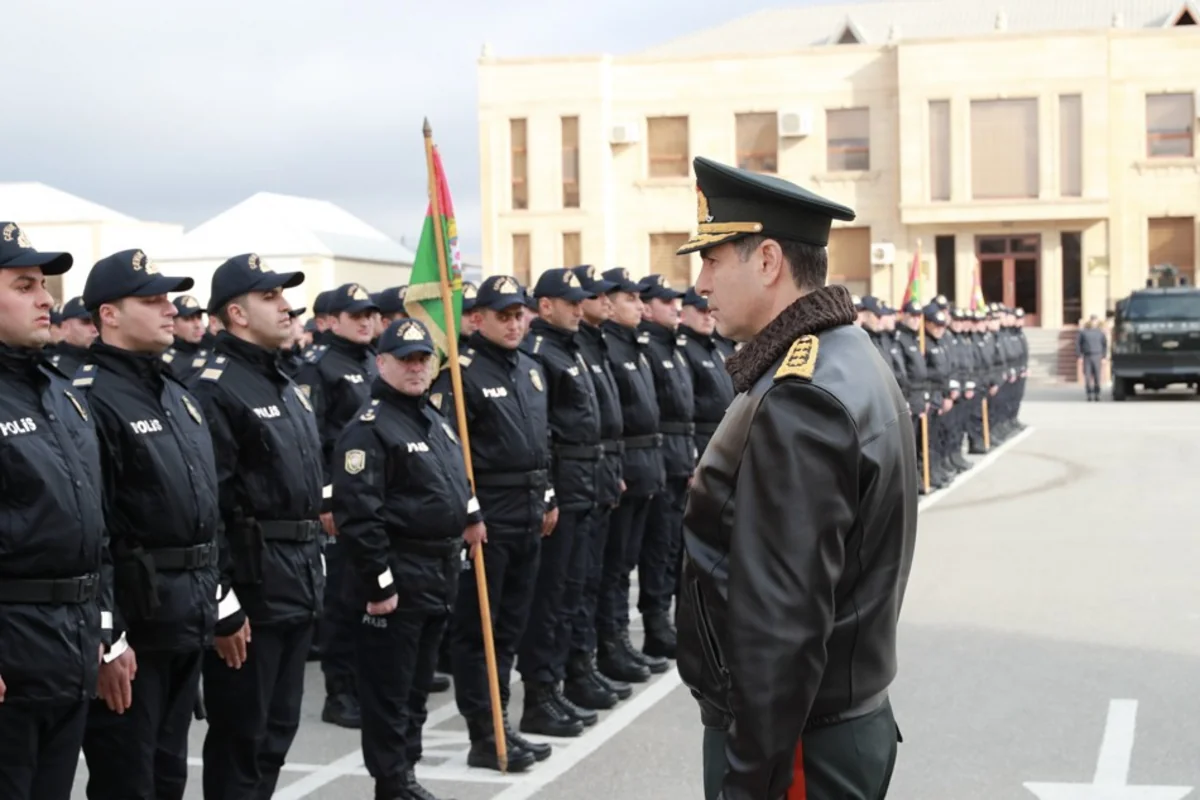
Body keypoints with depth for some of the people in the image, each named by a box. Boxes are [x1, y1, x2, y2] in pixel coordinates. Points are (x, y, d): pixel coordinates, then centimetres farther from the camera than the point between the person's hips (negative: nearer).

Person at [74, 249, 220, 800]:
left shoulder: (179, 396, 15)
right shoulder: (90, 398, -14)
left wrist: (220, 600, 18)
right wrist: (106, 639, -22)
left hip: (190, 614, 8)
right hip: (133, 616, -8)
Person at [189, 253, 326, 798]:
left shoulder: (286, 385, 16)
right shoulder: (215, 388, -14)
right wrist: (222, 607, -21)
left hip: (299, 581, 9)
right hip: (252, 584, -9)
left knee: (278, 728, 16)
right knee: (241, 734, 0)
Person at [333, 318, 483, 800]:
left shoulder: (433, 418, 13)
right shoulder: (369, 428, -16)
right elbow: (358, 514, -21)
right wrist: (378, 583, -21)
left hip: (439, 573, 9)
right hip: (398, 576, -9)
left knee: (418, 684, 17)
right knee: (389, 688, 0)